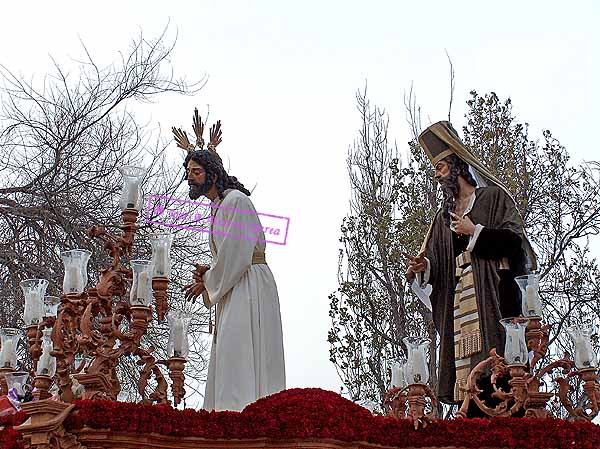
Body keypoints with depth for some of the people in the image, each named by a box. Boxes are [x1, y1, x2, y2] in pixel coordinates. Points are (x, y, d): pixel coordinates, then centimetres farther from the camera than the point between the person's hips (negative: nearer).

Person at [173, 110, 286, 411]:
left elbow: (236, 253, -18)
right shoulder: (217, 205, 19)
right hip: (233, 289, 10)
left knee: (240, 355, -16)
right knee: (229, 359, 5)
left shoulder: (236, 200, -11)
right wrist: (208, 272, 5)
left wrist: (207, 281, -7)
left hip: (250, 287, -10)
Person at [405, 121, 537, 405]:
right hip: (456, 300, 5)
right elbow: (435, 261, 20)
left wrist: (475, 231, -6)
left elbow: (514, 239, -4)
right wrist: (423, 266, -2)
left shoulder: (493, 197, 7)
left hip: (490, 292, -5)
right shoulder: (444, 215, 24)